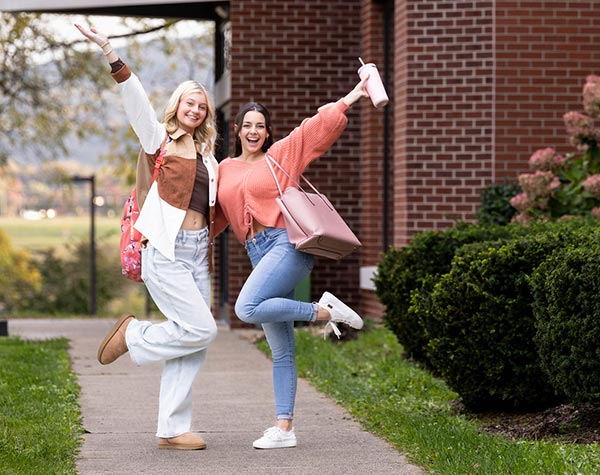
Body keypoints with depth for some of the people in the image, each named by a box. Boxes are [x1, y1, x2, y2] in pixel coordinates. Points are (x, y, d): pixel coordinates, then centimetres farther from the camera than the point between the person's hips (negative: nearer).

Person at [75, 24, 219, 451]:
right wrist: (111, 55, -22)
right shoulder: (159, 139, 2)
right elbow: (136, 100, -11)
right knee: (201, 330, -15)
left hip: (197, 253, 7)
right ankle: (133, 336, 9)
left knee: (194, 348, 1)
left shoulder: (206, 154, 20)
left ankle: (172, 430, 5)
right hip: (166, 251, -7)